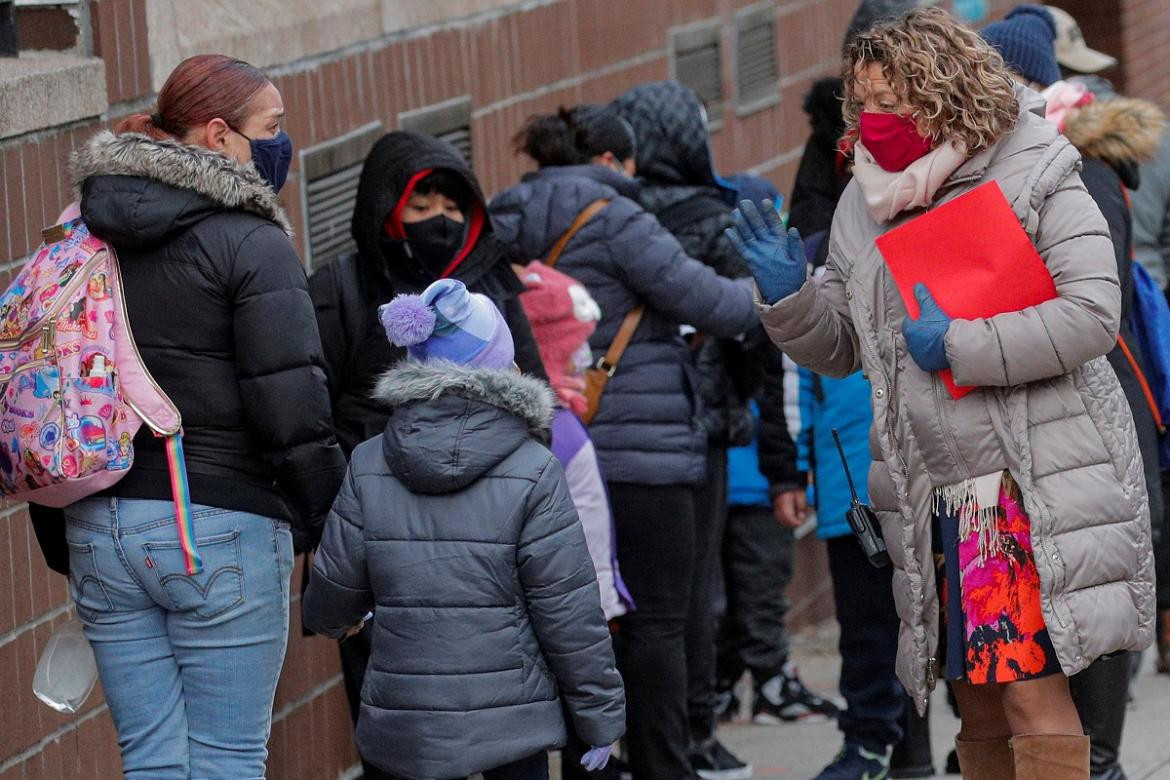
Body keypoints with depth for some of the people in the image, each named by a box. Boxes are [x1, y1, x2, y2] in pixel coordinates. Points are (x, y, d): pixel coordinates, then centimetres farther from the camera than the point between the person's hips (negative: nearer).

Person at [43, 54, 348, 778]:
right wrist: (334, 529, -3)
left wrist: (63, 535, 20)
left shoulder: (90, 239, 11)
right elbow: (292, 412, -15)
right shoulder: (252, 244, -10)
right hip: (220, 528, -6)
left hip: (101, 527, 6)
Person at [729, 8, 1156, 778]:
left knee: (1033, 689, -12)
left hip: (1038, 484, -6)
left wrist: (960, 345, -17)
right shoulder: (866, 208, 12)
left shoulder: (1035, 181, -6)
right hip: (938, 497, 6)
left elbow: (1093, 316, -16)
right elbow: (838, 348, 19)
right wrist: (789, 297, -1)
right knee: (978, 698, 11)